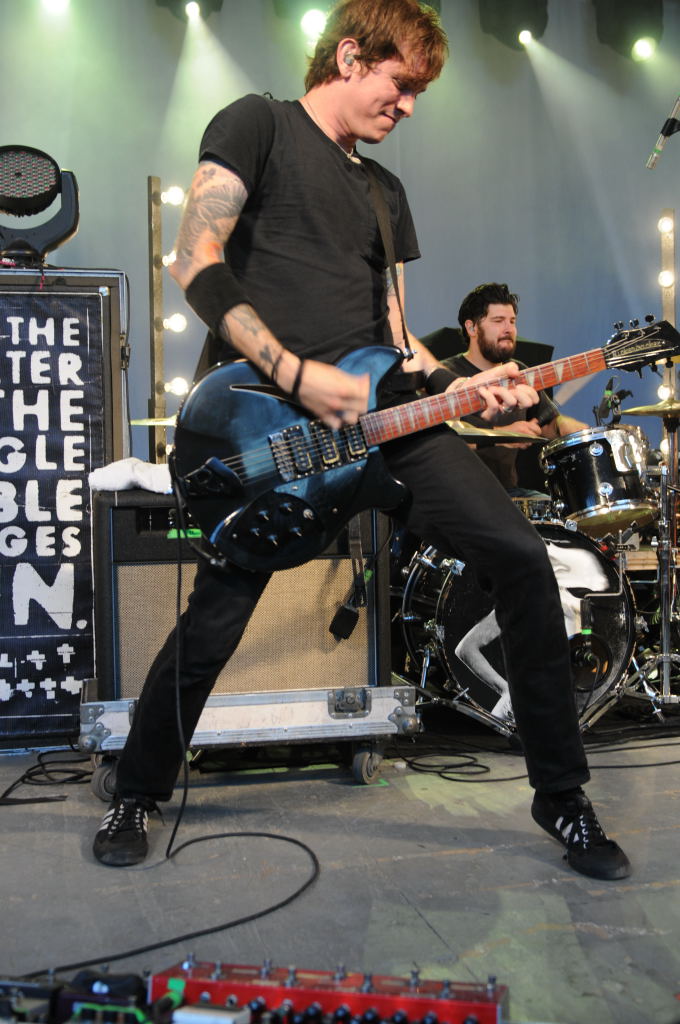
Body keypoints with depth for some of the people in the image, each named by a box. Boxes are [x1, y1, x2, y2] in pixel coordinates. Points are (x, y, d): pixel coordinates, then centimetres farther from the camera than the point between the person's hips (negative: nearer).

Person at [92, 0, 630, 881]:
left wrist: (462, 386, 3)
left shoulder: (385, 190, 25)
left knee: (522, 560, -6)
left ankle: (561, 796, 9)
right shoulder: (259, 124, 5)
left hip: (380, 412, 6)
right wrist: (296, 375, -18)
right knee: (213, 623, -4)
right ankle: (136, 794, 26)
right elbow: (197, 265, -9)